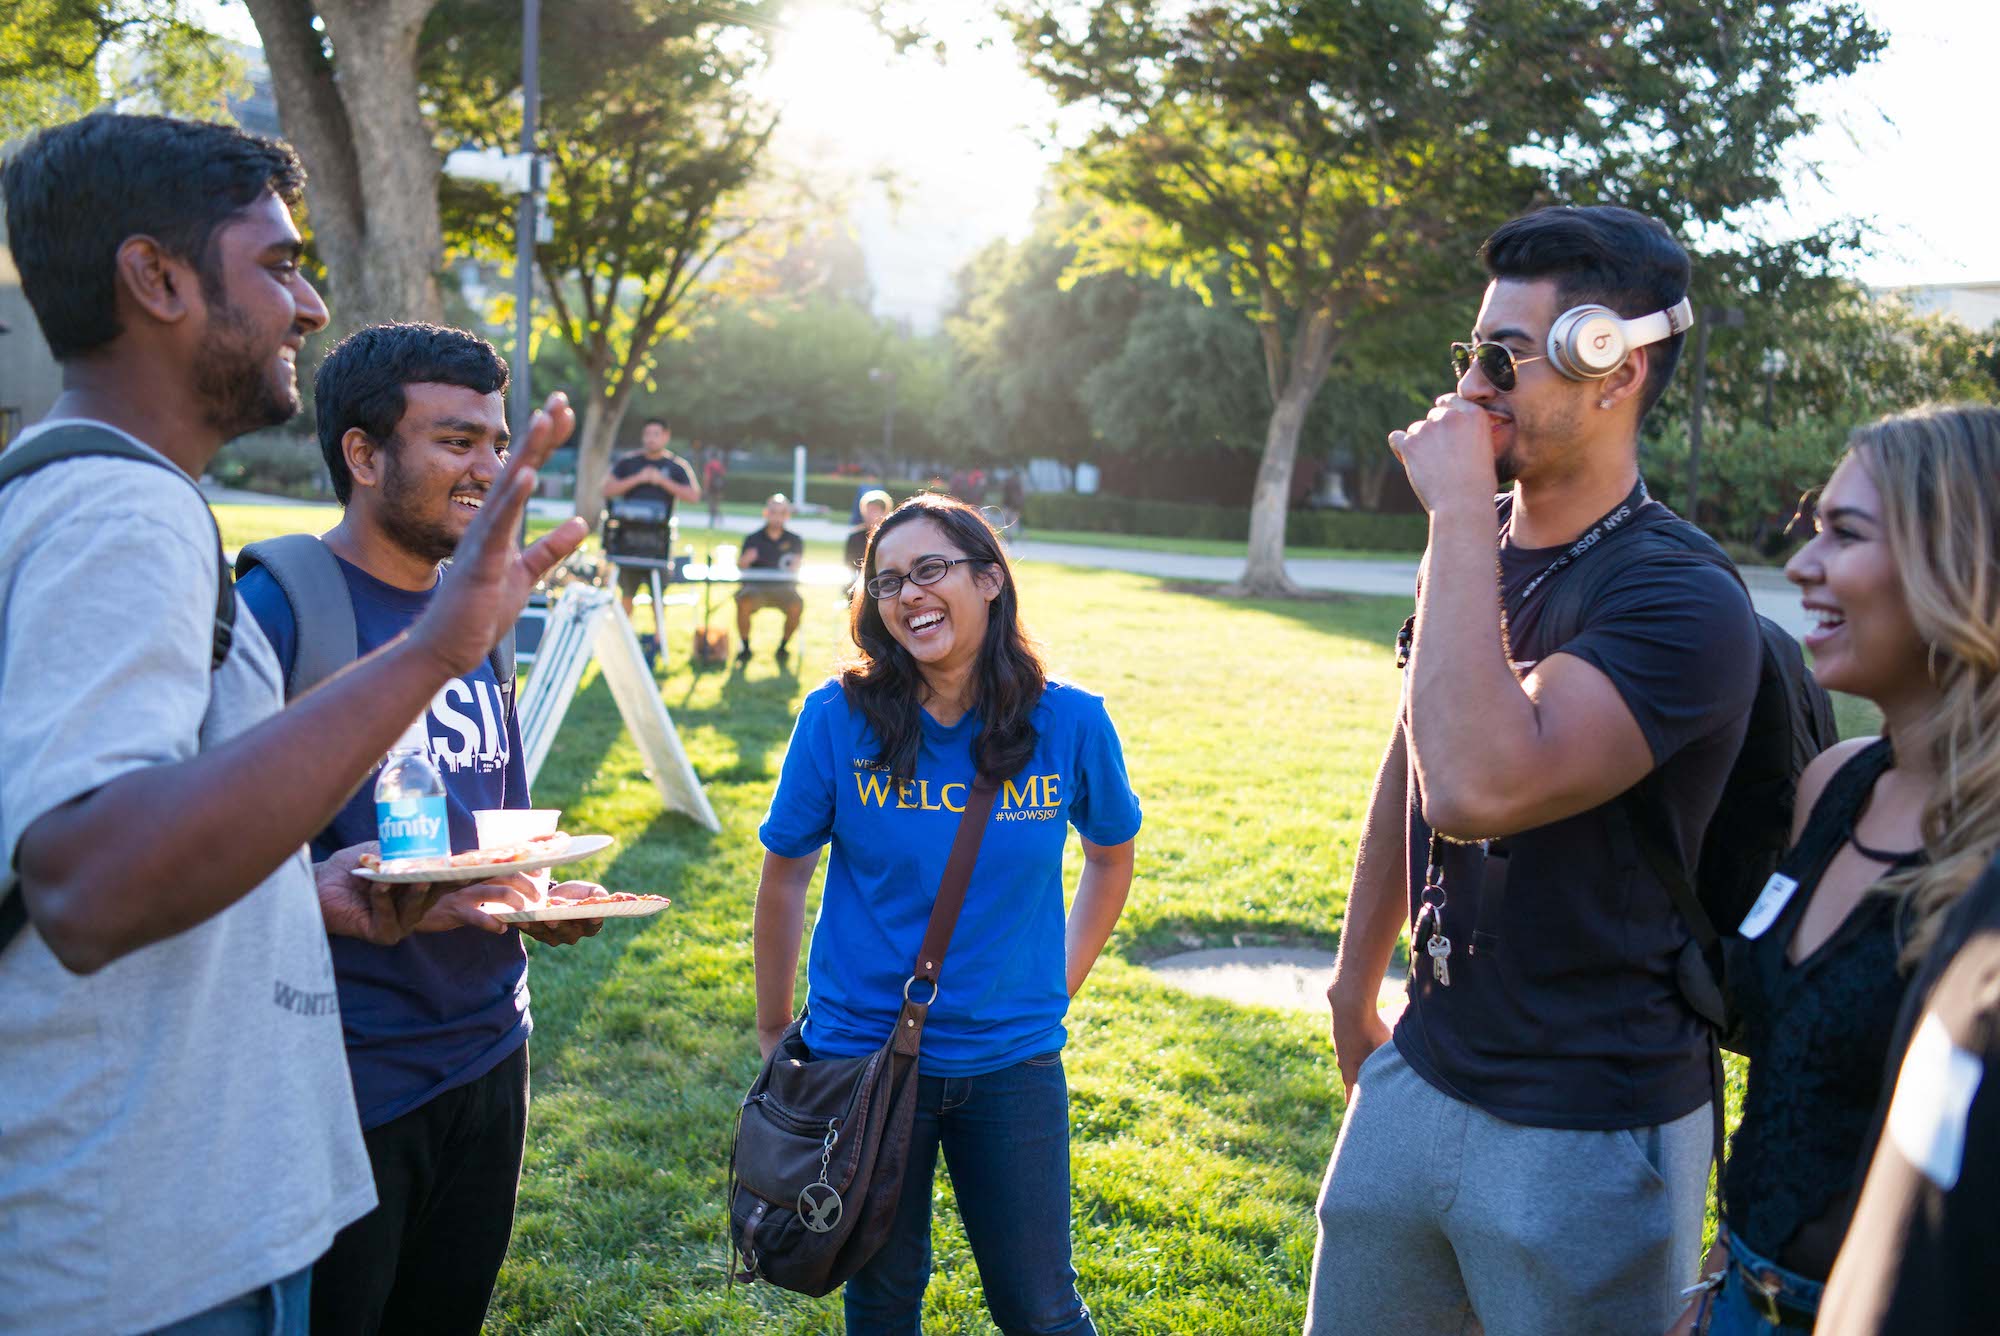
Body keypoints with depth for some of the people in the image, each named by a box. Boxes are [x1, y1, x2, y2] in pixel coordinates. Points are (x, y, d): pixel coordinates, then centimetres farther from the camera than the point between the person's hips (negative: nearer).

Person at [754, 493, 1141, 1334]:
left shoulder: (1070, 722, -8)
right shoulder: (839, 718, -12)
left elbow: (1111, 858, 11)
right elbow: (783, 879, 1)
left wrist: (1058, 988, 9)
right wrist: (774, 1031, 8)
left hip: (1012, 1063, 1)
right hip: (863, 1052, 0)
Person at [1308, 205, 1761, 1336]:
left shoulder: (1682, 603, -21)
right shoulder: (1478, 553, 3)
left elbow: (1477, 788, -36)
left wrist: (1460, 515, -30)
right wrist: (1356, 985, 24)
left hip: (1589, 1134, -7)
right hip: (1417, 1078, 7)